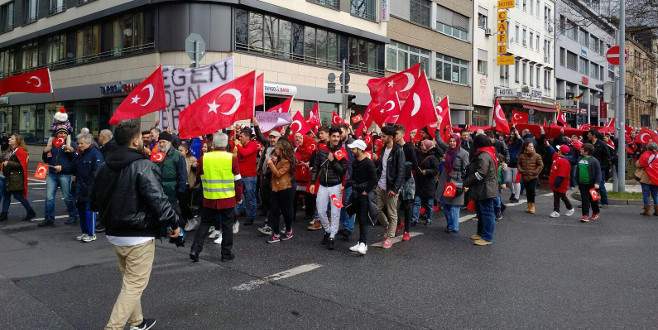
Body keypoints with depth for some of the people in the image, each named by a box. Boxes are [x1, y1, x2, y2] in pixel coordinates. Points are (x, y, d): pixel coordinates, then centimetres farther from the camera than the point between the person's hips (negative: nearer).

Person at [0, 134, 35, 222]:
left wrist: (8, 163, -21)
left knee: (18, 195, -5)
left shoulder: (20, 151, -13)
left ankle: (30, 212, 6)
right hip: (8, 177, 9)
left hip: (16, 177, -9)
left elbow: (21, 165, -21)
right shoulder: (11, 151, 15)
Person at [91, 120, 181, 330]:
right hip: (138, 236, -9)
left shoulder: (106, 167, 7)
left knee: (130, 280, 22)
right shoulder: (143, 166, -19)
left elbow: (95, 200, 17)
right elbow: (158, 200, -24)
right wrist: (174, 223, -13)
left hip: (114, 234, 9)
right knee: (135, 285, 0)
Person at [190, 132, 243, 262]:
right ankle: (226, 254, 16)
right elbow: (238, 180, -5)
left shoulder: (204, 158, -5)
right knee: (227, 226, 9)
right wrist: (239, 197, 7)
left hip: (209, 198, 2)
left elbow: (201, 177, 9)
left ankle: (195, 250, 9)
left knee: (204, 223, 15)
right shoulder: (232, 158, -10)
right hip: (227, 199, -2)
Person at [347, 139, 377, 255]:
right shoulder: (355, 161, 10)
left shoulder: (368, 163, -14)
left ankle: (363, 244, -13)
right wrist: (353, 188, 12)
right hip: (356, 194, 8)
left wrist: (366, 191, -14)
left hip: (364, 195, -8)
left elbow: (374, 180, -16)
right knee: (359, 219, 11)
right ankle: (361, 242, 18)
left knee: (363, 219, -11)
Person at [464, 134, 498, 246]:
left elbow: (479, 174, -25)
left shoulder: (483, 156, -19)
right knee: (482, 212, 19)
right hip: (484, 190, 11)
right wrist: (467, 182, 14)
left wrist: (466, 182, -17)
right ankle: (481, 233, 31)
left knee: (486, 213, -4)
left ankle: (487, 238, 2)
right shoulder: (488, 154, 16)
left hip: (485, 190, -11)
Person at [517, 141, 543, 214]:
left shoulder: (536, 156, -6)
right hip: (525, 177, 3)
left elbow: (541, 165, -4)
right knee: (528, 192, 11)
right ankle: (529, 207, 22)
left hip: (533, 177, -3)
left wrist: (536, 172, -10)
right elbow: (519, 164, 13)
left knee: (532, 191, -8)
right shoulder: (522, 156, 2)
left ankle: (532, 207, 5)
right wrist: (521, 170, -2)